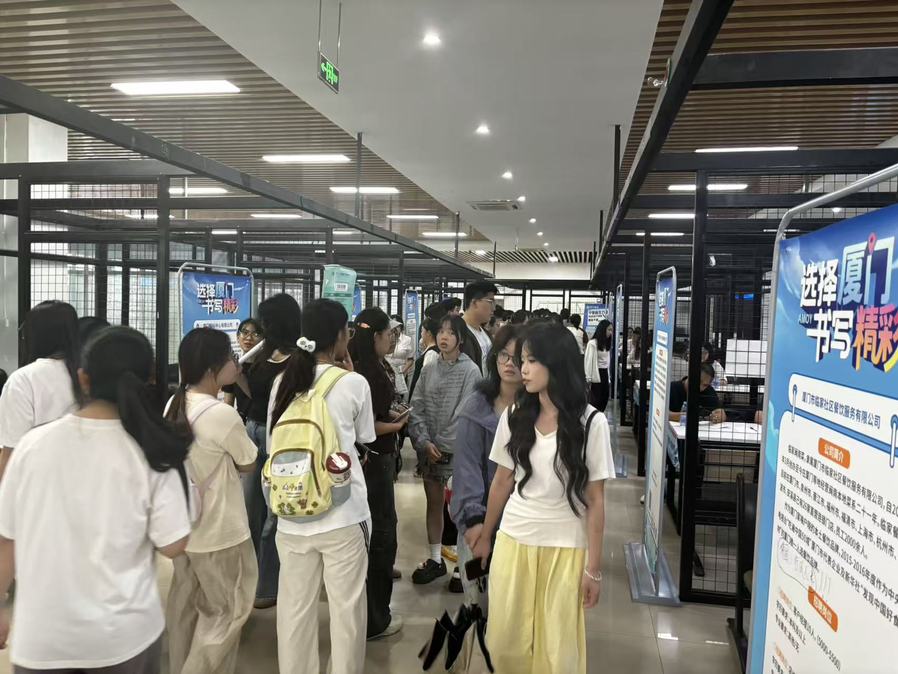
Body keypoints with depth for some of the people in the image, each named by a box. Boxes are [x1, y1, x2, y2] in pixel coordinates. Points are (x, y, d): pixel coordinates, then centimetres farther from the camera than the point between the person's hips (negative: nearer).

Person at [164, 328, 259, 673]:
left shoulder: (175, 405, 0)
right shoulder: (223, 414, -25)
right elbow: (248, 464, -11)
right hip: (218, 532, -8)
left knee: (185, 605, 22)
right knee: (228, 610, 10)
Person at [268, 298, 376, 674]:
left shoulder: (283, 382, 2)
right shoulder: (353, 383, -10)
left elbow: (274, 445, 11)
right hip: (343, 514, -4)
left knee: (295, 608, 15)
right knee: (346, 608, 11)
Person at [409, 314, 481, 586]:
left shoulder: (470, 371, -7)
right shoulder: (428, 370, 6)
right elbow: (416, 408, 3)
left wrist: (441, 445, -12)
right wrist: (424, 442, -10)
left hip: (457, 450, -4)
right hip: (430, 449, 5)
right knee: (433, 503, 12)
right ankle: (435, 559, 26)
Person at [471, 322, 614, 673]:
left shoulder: (591, 423, -10)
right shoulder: (514, 417, 0)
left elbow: (595, 500, -7)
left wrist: (593, 567, -6)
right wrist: (485, 536, 16)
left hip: (565, 548, -3)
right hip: (513, 542, 3)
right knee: (504, 642, 11)